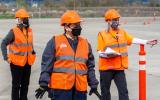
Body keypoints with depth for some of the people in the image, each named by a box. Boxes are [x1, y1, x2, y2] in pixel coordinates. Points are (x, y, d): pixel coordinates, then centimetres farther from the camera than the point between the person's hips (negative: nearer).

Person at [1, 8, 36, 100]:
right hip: (17, 62, -6)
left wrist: (33, 52, 13)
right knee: (16, 84, 2)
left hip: (27, 62, 6)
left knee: (25, 84, 14)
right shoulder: (14, 32, -14)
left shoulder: (29, 31, 4)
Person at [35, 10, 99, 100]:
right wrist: (44, 84, -7)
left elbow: (90, 66, 18)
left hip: (80, 89, 5)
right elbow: (47, 65, -2)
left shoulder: (85, 43, 14)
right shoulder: (55, 42, 0)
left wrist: (93, 84, 14)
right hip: (60, 89, -5)